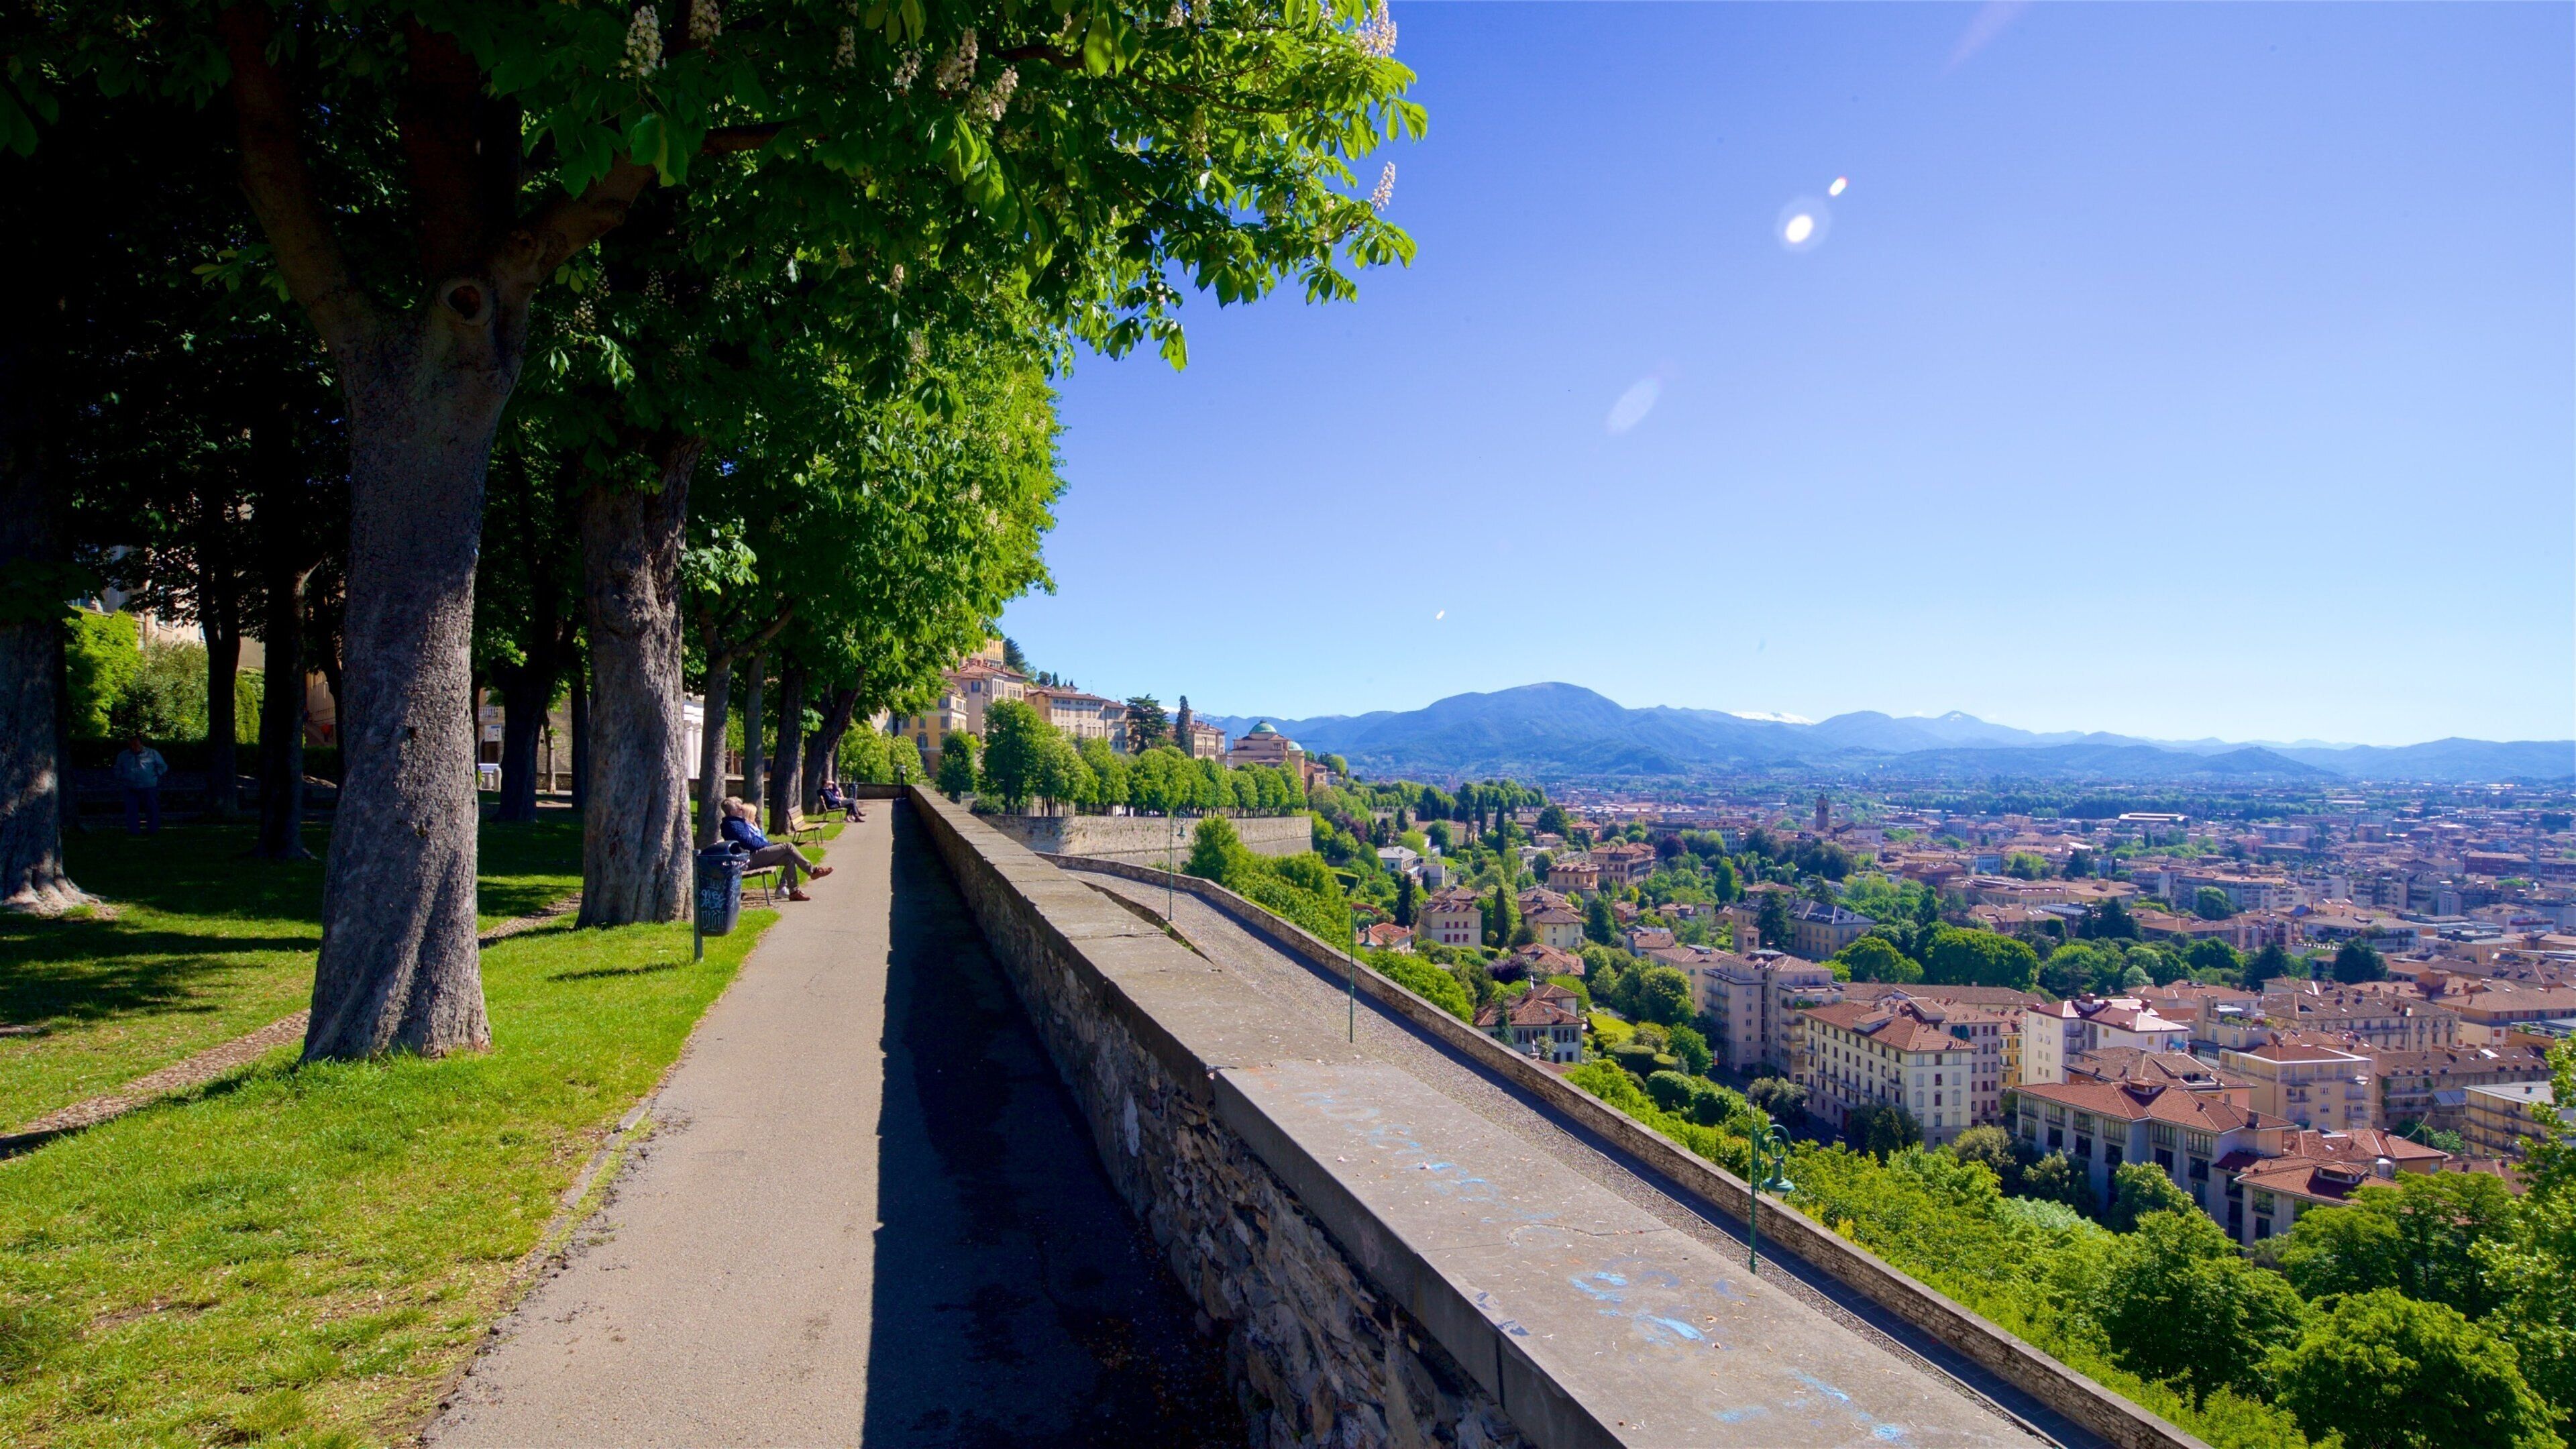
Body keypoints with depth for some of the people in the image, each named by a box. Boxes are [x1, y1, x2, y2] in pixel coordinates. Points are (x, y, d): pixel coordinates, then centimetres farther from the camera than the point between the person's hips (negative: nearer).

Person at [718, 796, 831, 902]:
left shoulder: (739, 821, 21)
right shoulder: (733, 824, -11)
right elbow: (748, 843, -19)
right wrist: (768, 844, -7)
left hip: (757, 855, 10)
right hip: (751, 859, -10)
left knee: (790, 859, -2)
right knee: (787, 847, -15)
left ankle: (794, 892, -7)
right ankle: (813, 870, -8)